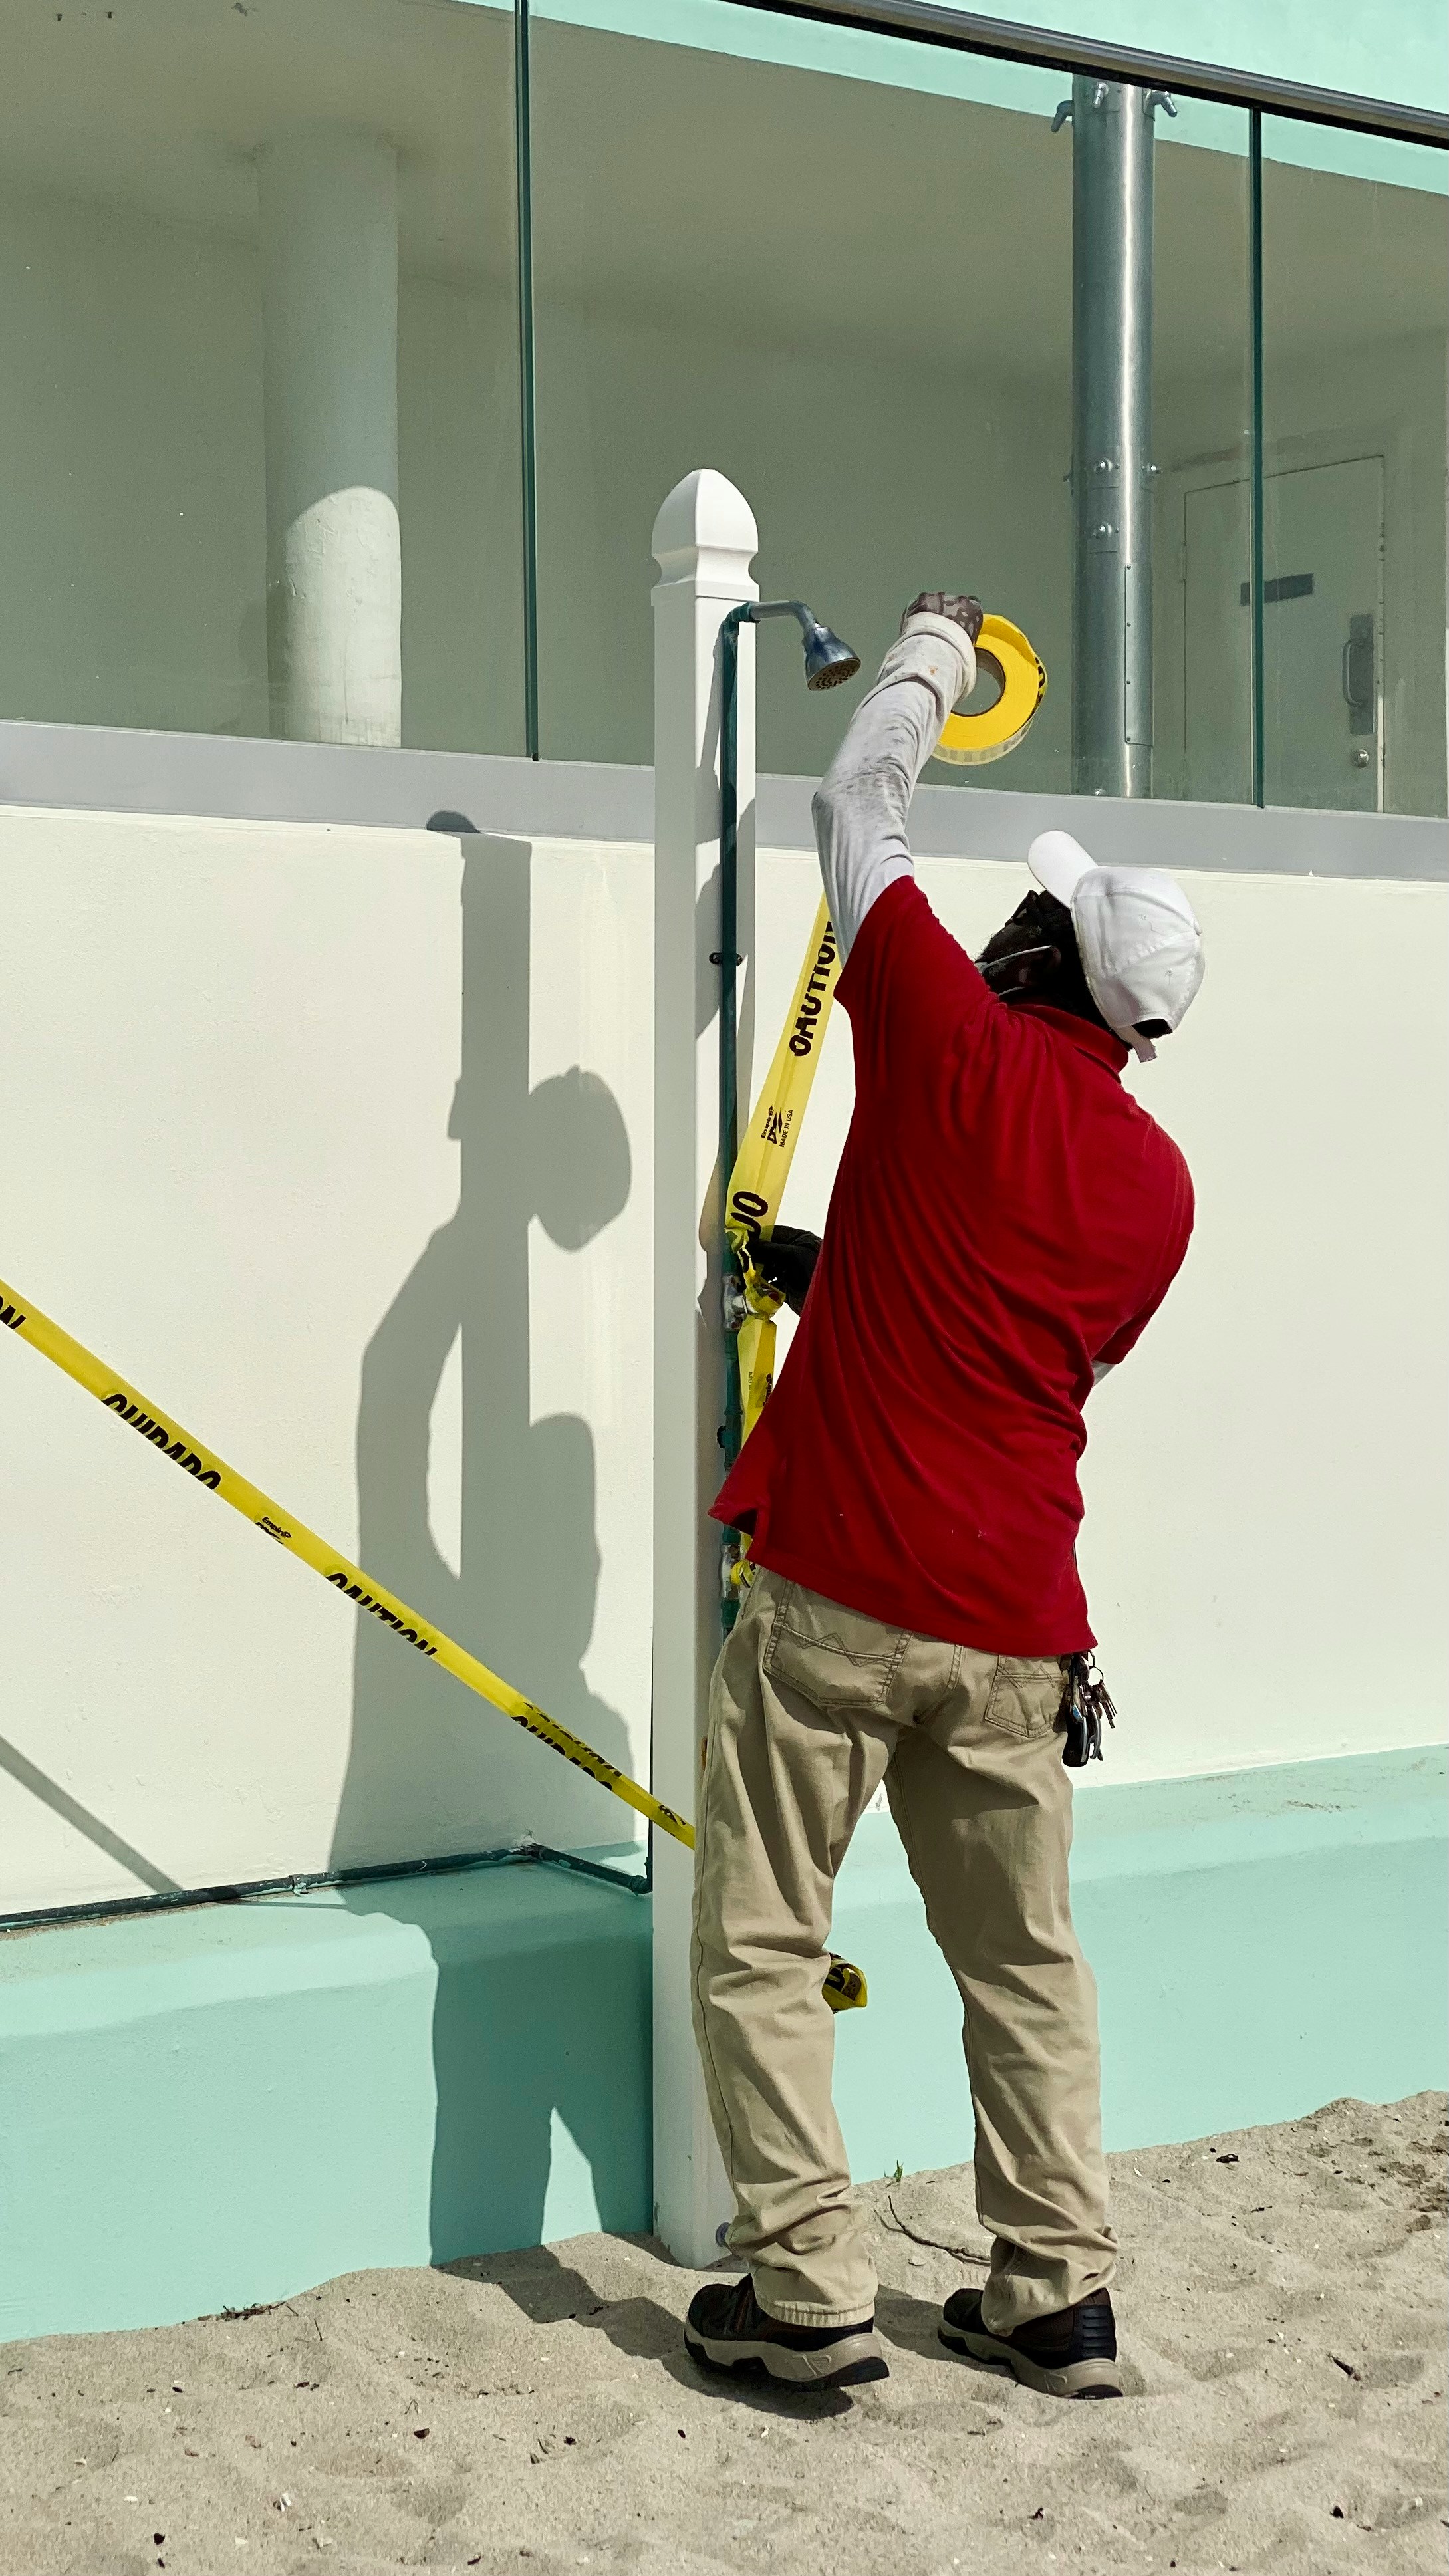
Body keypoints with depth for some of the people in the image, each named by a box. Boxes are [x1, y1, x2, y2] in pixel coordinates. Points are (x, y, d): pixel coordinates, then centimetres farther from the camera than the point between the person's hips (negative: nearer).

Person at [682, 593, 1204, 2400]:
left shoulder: (956, 1050, -8)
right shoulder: (1158, 1185, 7)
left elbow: (855, 806, 5)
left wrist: (933, 649, 21)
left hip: (838, 1593, -5)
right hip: (1017, 1623, 5)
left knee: (758, 1944, 6)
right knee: (1024, 1957, 16)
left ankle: (808, 2296, 7)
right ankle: (1056, 2298, 21)